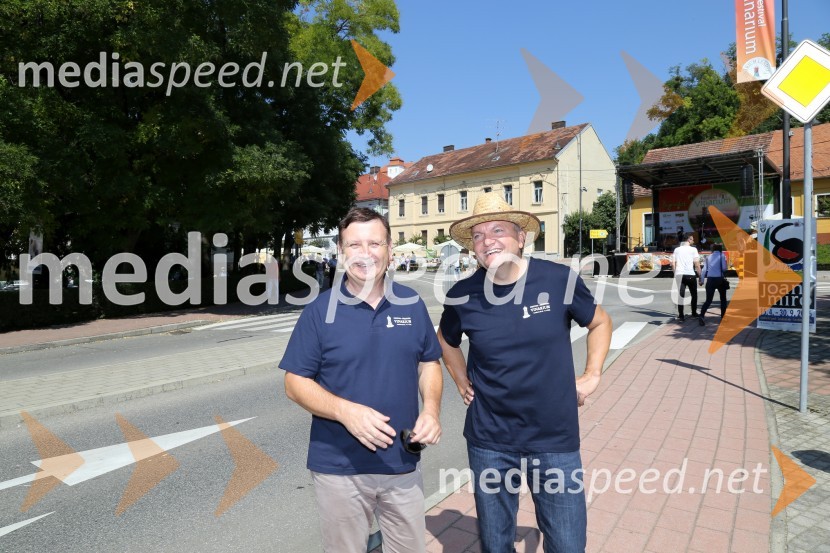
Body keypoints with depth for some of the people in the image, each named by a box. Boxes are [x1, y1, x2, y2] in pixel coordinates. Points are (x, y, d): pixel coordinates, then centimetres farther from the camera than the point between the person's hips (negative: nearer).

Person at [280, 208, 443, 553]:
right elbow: (295, 383, -8)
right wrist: (346, 411, -23)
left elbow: (428, 363, 8)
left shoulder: (412, 304, -1)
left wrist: (431, 409, -10)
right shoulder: (320, 310, -9)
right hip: (339, 469, -2)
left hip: (403, 464, 3)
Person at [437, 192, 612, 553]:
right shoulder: (463, 296, -8)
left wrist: (592, 375, 1)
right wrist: (462, 383, 5)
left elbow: (600, 322, 8)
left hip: (556, 438, 0)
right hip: (489, 441, 1)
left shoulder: (559, 279, -10)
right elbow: (446, 340, 14)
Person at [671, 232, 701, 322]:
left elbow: (673, 264, 6)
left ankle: (681, 316, -3)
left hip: (679, 274, 3)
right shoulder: (693, 249, 0)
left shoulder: (677, 249, 10)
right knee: (694, 294, 17)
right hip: (690, 274, -3)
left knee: (681, 295, 3)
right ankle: (694, 313, 28)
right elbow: (697, 264, -4)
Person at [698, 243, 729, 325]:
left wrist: (702, 280, 9)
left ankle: (701, 316, -20)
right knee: (723, 299, 17)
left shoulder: (708, 257, 11)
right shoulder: (722, 255, 1)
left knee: (708, 300, 0)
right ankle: (723, 317, 18)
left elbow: (704, 269, 7)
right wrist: (724, 273, 14)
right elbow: (724, 268, -8)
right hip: (719, 279, -2)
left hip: (710, 279, 3)